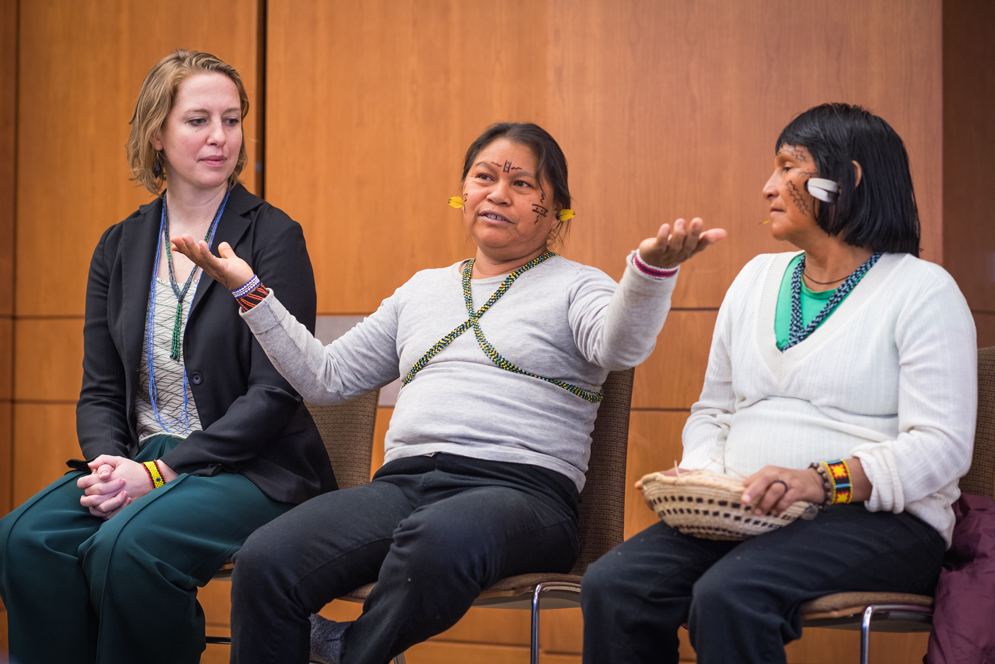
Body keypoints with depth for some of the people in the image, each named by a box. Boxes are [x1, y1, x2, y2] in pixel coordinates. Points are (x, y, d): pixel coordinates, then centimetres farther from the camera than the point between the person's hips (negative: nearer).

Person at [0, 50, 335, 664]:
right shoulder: (120, 247, 12)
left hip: (252, 469, -5)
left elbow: (275, 393, -10)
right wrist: (109, 464, -11)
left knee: (130, 544, -32)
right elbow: (101, 391, 12)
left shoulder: (273, 237, -4)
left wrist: (160, 471, -16)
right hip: (143, 460, 5)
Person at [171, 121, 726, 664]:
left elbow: (620, 346, -12)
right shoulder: (424, 290, 27)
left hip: (519, 485, -4)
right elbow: (326, 377, 28)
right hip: (403, 481, 4)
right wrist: (251, 290, 21)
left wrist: (653, 268, -34)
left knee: (440, 538, -42)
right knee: (264, 561, -26)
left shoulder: (575, 286, 12)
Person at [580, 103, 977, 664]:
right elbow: (712, 411, 22)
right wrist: (703, 477, -1)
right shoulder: (757, 278, 19)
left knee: (729, 595, -35)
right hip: (744, 515, 6)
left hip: (876, 519, -5)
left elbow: (943, 445, -11)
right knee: (612, 586, -22)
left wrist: (824, 482, -25)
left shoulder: (923, 291, -1)